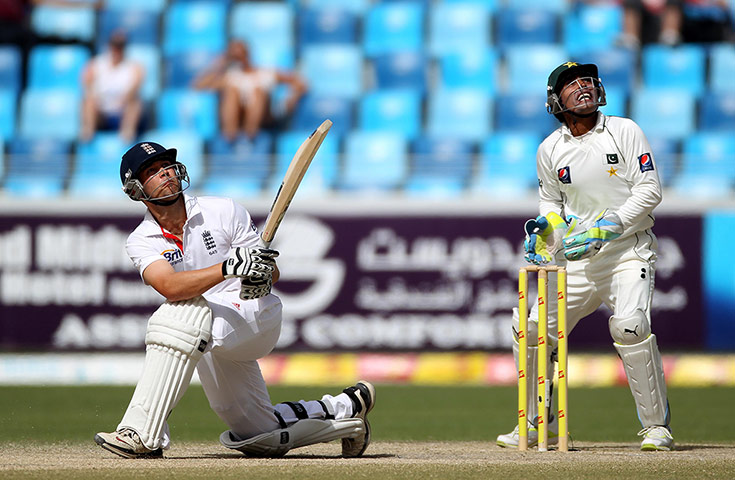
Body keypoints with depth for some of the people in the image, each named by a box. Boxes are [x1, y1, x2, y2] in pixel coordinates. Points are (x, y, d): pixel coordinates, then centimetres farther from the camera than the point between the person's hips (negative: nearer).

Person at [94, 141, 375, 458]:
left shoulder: (223, 212, -5)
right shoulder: (141, 242, -3)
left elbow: (271, 271, -4)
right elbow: (170, 287, -24)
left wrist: (262, 277, -30)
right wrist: (228, 268, -40)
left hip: (255, 314, -5)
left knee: (180, 314, -35)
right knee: (258, 438, 9)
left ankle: (142, 433, -37)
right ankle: (345, 409, 32)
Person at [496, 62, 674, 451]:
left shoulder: (624, 131, -3)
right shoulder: (550, 150, 7)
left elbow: (650, 190, -9)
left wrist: (606, 228, -19)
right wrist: (545, 227, -2)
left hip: (628, 249, -4)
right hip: (578, 260, 4)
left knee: (629, 325, -28)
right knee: (531, 327, -2)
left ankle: (656, 425, -15)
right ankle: (537, 425, 17)